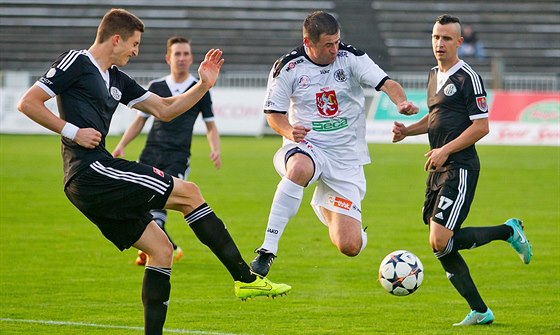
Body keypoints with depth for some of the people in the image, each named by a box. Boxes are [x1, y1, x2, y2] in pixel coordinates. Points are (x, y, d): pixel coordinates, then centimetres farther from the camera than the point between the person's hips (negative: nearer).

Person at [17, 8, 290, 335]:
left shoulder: (116, 79, 22)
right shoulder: (76, 62, -4)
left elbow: (164, 109, 26)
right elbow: (28, 103, -8)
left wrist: (203, 85, 14)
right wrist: (72, 131, -13)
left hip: (91, 182, 10)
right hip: (90, 171, -10)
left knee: (161, 249, 7)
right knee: (188, 192, -5)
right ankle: (245, 277, -2)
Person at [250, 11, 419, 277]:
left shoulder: (351, 58, -6)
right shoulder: (288, 67, -6)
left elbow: (386, 84, -16)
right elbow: (274, 113, 2)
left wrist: (402, 102, -39)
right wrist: (289, 131, -20)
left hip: (346, 160, 1)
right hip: (306, 148, -1)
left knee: (350, 246, -7)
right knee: (300, 168, -43)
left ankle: (325, 209, 32)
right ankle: (267, 250, -36)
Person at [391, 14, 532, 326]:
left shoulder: (468, 78, -10)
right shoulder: (434, 76, 16)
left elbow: (481, 126, -14)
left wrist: (445, 151, -18)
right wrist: (407, 130, 12)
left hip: (460, 169, -9)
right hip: (438, 171, 9)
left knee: (440, 241, -18)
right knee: (441, 245, 4)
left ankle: (509, 231, 3)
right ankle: (480, 312, 12)